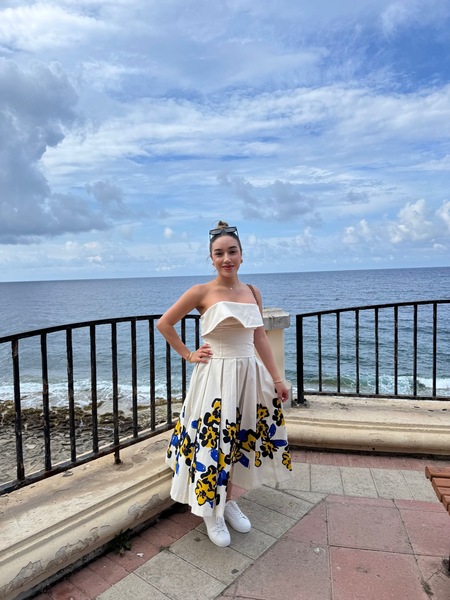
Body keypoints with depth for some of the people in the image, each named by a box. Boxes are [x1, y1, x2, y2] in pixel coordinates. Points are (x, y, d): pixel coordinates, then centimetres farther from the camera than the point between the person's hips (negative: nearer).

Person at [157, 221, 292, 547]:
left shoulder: (253, 292, 5)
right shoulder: (202, 292, -8)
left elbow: (261, 338, 7)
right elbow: (164, 323, -2)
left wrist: (277, 378, 6)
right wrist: (188, 354, -2)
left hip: (249, 374, 4)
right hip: (215, 376, -4)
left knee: (237, 439, 14)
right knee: (212, 440, 3)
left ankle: (229, 500, 37)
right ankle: (212, 512, 27)